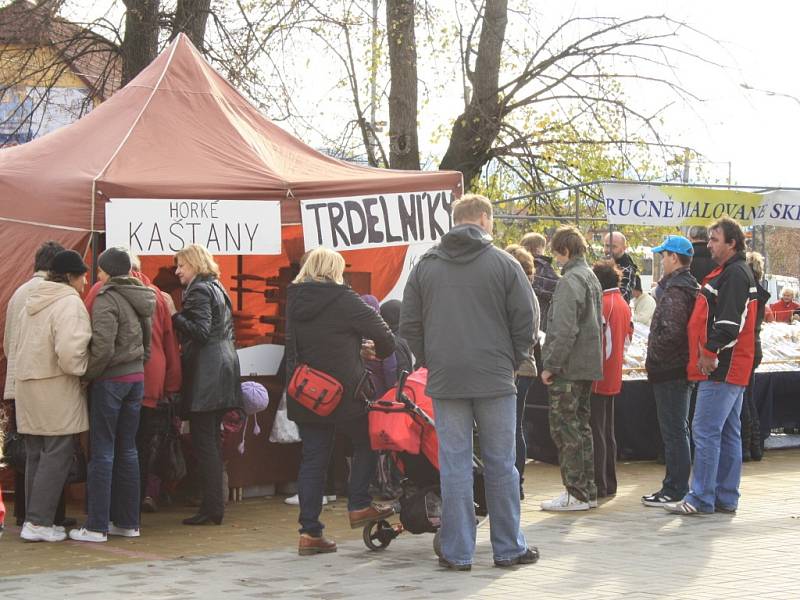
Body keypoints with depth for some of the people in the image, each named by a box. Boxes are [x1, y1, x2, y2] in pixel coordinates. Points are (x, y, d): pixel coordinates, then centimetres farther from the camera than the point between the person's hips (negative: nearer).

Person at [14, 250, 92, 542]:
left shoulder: (33, 301, 14)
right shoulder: (69, 303, -13)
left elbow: (20, 345, 19)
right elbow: (69, 350, -24)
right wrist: (82, 370, -7)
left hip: (27, 386, 8)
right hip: (55, 389, -8)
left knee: (35, 456, 14)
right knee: (56, 455, -3)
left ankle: (33, 518, 18)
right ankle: (39, 522, -4)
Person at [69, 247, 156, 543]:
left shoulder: (106, 299, -14)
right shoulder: (141, 299, 10)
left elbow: (103, 347, -22)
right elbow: (148, 343, 14)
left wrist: (88, 374, -9)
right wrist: (138, 366, 17)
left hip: (110, 380, -7)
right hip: (136, 379, 7)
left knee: (102, 452, -2)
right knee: (127, 450, 13)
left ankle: (97, 526, 0)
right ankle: (127, 521, 16)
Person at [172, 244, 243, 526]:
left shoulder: (199, 291, -9)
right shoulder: (217, 288, 20)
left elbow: (200, 331, -19)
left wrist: (175, 316, -15)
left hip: (206, 374, -10)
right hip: (224, 367, 10)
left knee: (203, 441, -8)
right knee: (212, 440, 12)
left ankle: (211, 507, -9)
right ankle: (215, 504, 14)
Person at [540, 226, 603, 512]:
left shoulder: (570, 281, -16)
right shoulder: (591, 278, 15)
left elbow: (565, 330, -22)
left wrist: (550, 364, -16)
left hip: (568, 369, -10)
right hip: (588, 365, 10)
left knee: (564, 428, -4)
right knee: (581, 426, 15)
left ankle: (576, 494, -3)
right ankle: (588, 491, 19)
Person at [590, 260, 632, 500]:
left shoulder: (601, 304, -15)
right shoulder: (624, 304, 11)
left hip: (597, 378, -9)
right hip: (613, 378, 9)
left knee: (596, 433, -5)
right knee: (608, 433, 14)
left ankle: (598, 484, -4)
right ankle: (609, 482, 18)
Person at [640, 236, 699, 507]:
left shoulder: (675, 290, -18)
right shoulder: (689, 286, 15)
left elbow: (671, 331, -29)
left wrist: (654, 353, -14)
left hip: (668, 370, -10)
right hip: (683, 367, 11)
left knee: (674, 431, -5)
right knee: (678, 430, 16)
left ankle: (675, 489, -1)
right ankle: (677, 486, 23)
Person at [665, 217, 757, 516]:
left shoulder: (734, 274, -13)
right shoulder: (731, 272, 20)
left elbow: (730, 322, -23)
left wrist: (710, 351, -21)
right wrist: (711, 353, 17)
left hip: (721, 368, -11)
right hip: (732, 368, 11)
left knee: (705, 431, -9)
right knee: (728, 433, 12)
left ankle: (700, 499, -8)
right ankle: (726, 498, 17)